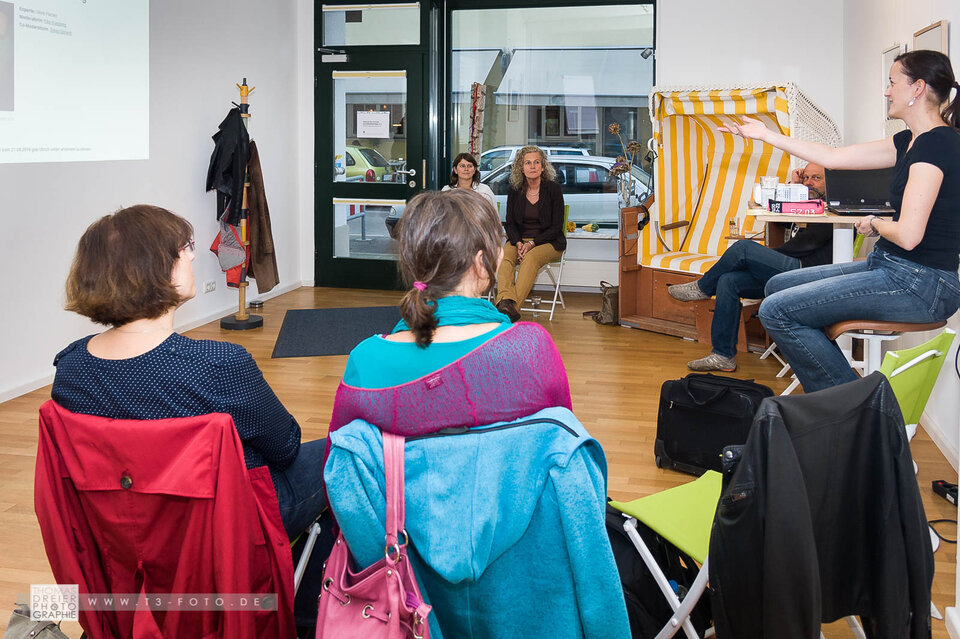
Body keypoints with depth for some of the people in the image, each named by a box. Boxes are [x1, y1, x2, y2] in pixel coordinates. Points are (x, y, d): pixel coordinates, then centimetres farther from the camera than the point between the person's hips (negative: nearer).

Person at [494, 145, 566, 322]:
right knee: (504, 255, -30)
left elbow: (556, 226, -5)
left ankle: (514, 306, -45)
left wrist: (532, 243, -17)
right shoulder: (514, 191, 7)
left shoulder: (553, 189, -3)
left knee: (531, 257, -36)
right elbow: (509, 223, 7)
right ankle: (506, 302, -50)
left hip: (548, 242, -3)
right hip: (519, 240, 3)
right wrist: (518, 243, -14)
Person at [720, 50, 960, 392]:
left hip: (918, 285, -10)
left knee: (776, 311, -14)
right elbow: (833, 157, 17)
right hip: (890, 267, 10)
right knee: (779, 285, 16)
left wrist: (874, 223, -4)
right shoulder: (912, 140, 11)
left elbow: (908, 235, -27)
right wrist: (765, 134, 21)